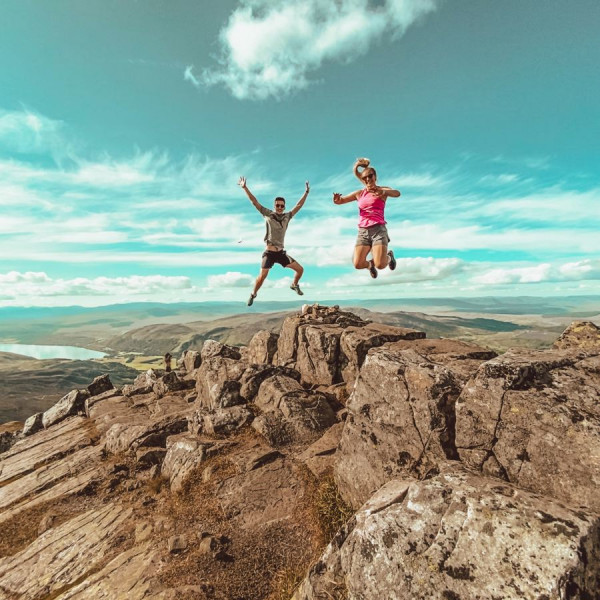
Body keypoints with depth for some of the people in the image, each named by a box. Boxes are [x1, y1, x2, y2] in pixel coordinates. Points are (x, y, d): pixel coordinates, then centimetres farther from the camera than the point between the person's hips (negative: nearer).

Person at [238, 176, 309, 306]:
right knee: (262, 276, -16)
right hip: (269, 253, -4)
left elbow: (299, 205, 12)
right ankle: (253, 294, 10)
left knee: (300, 269, 2)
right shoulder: (268, 214, -1)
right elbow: (254, 202, -5)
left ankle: (294, 285, 31)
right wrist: (245, 187, -12)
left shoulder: (287, 216, 8)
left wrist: (306, 192, 9)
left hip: (281, 253, 4)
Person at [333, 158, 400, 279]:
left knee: (380, 265, -19)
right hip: (363, 231, 3)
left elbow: (397, 193, -17)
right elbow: (340, 201, 13)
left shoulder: (382, 190, 4)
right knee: (358, 264, -14)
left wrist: (382, 192, -37)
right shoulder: (359, 193, 14)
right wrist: (337, 200, -12)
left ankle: (389, 256, 19)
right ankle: (370, 265, 24)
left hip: (378, 229, -3)